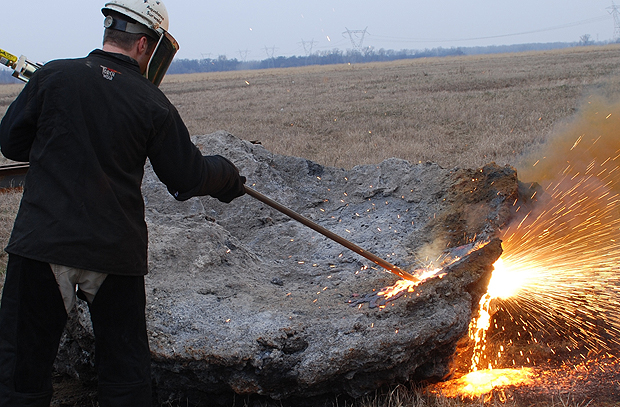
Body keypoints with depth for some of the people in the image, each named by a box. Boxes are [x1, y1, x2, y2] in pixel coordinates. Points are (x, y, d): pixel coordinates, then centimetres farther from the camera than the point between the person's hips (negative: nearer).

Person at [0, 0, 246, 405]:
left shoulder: (53, 76, -2)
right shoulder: (152, 103, -2)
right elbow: (188, 177, 4)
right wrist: (227, 174, 24)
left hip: (42, 243, 0)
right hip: (116, 251, 0)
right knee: (126, 374, 14)